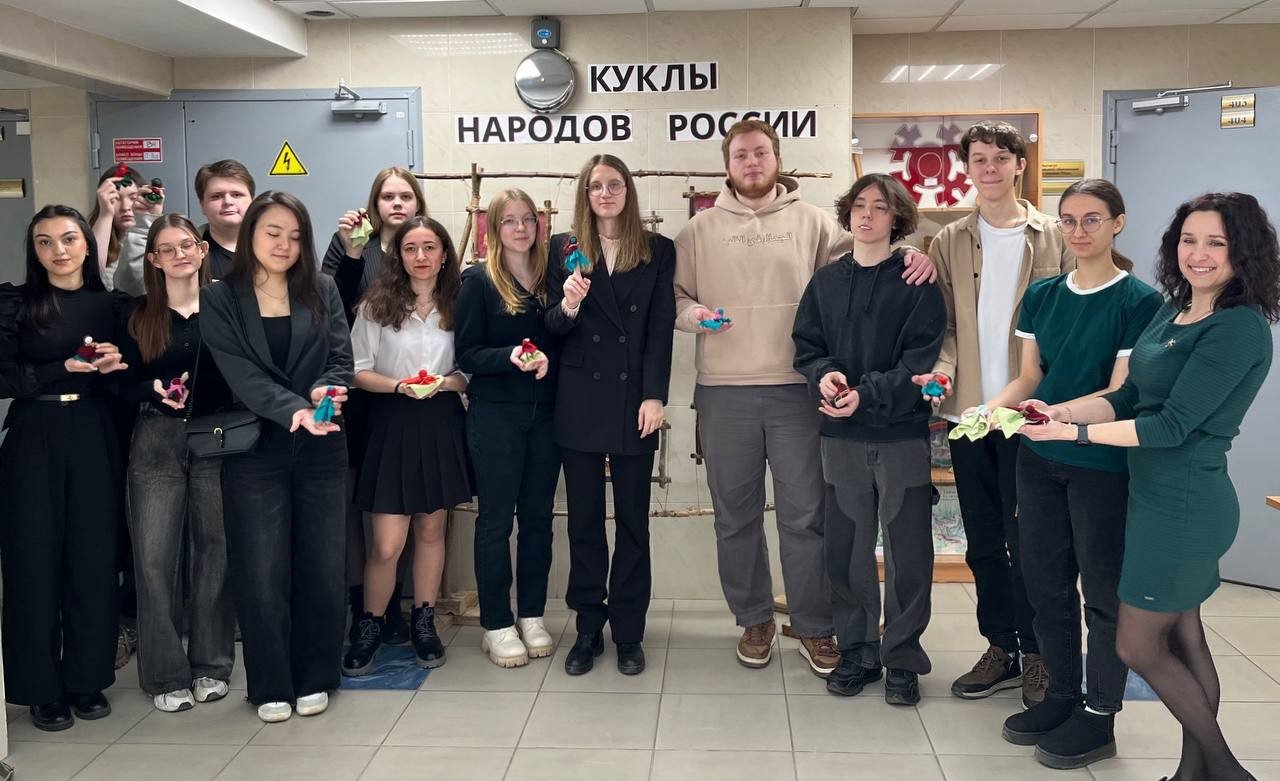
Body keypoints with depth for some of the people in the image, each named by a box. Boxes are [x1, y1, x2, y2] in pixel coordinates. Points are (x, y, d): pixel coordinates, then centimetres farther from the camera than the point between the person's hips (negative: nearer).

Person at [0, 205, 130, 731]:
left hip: (94, 441, 2)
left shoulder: (112, 304, 8)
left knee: (93, 558, 5)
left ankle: (87, 679, 18)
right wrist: (68, 368, -15)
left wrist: (112, 364, -11)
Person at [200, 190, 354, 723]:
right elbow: (241, 374, -11)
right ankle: (271, 685, 15)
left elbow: (342, 358, 1)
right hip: (254, 449, -2)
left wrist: (326, 392, -22)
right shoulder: (219, 299, 0)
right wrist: (296, 410, -26)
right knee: (262, 569, 1)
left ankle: (315, 677, 21)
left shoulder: (322, 291, 8)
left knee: (322, 564, 6)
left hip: (320, 448, 2)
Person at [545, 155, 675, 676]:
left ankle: (629, 633, 15)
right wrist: (568, 306, -18)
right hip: (579, 403, 1)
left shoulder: (658, 251, 5)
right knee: (584, 520, 7)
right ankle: (588, 629, 17)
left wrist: (654, 397, -10)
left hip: (634, 402, -1)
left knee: (633, 521, 6)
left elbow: (661, 330, -1)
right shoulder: (564, 249, 6)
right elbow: (552, 328, 5)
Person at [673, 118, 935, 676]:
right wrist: (693, 312, -10)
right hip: (724, 392, 1)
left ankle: (814, 627, 17)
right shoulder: (701, 230, 9)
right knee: (735, 515, 11)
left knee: (805, 515, 3)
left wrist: (908, 253, -17)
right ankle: (753, 620, 26)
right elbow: (674, 293, 11)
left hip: (797, 389, -1)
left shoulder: (811, 222, 6)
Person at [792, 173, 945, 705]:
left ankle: (903, 658, 16)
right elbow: (805, 347, 9)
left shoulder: (918, 283, -2)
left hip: (902, 433, -3)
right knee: (846, 548, 8)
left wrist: (867, 393, -20)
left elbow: (921, 359, -10)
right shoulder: (825, 282, 10)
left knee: (909, 551, 3)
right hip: (841, 436, 3)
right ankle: (857, 651, 22)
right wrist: (825, 375, -12)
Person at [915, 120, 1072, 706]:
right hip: (968, 412, 3)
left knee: (1026, 541, 1)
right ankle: (1001, 648, 25)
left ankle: (1037, 655, 16)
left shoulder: (1054, 239, 1)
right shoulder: (950, 242, 9)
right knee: (983, 542, 11)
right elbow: (944, 322, 8)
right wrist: (941, 370, -12)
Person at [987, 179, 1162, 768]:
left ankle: (1100, 717, 18)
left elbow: (1121, 394, -13)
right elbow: (1029, 378, 11)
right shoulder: (1042, 294, 8)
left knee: (1103, 589, 5)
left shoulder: (1139, 301, -9)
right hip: (1039, 459, 5)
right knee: (1046, 581, 12)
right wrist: (989, 408, -9)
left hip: (1102, 463, -5)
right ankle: (1061, 695, 29)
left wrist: (1055, 413, -28)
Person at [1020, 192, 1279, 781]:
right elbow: (1128, 399, 9)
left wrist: (1077, 431, -20)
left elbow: (1173, 426, -22)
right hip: (1156, 496, 9)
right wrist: (1059, 412, -7)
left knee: (1138, 645, 2)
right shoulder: (1172, 314, 8)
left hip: (1184, 505, -9)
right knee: (1182, 636, 17)